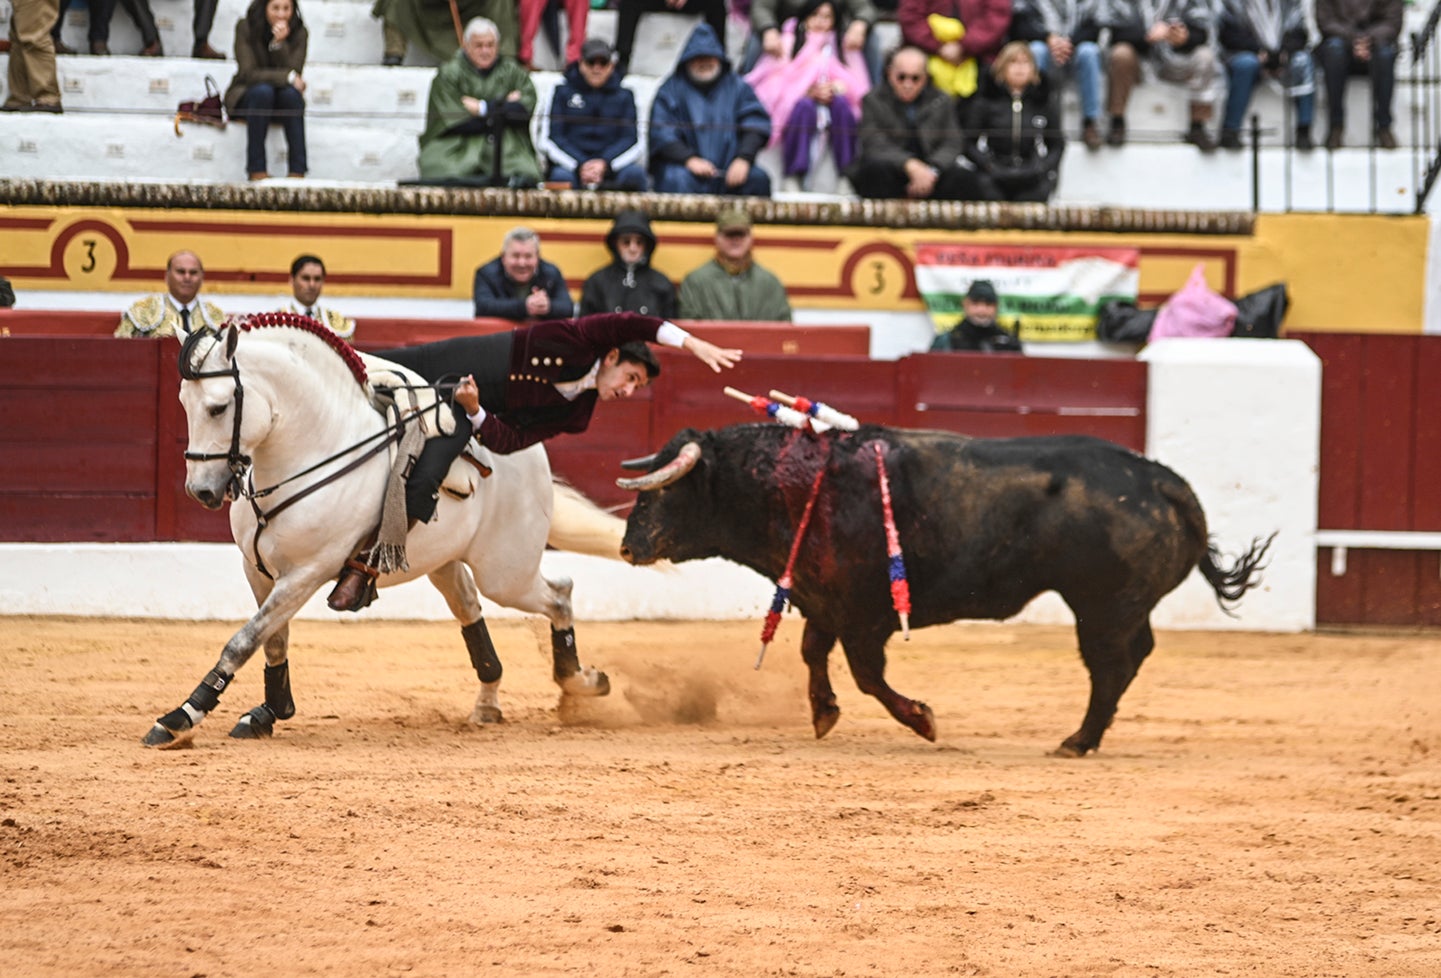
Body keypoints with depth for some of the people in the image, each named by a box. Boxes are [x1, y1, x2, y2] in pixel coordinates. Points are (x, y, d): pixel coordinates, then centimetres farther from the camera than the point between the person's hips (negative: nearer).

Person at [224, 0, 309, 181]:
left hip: (282, 103, 2)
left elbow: (294, 71, -17)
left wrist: (280, 43, -30)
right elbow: (248, 73, -18)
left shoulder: (299, 32, -6)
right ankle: (257, 171, -37)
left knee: (291, 93, -32)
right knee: (262, 90, -35)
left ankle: (297, 171, -36)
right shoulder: (245, 28, -12)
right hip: (245, 97, -2)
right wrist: (289, 77, -24)